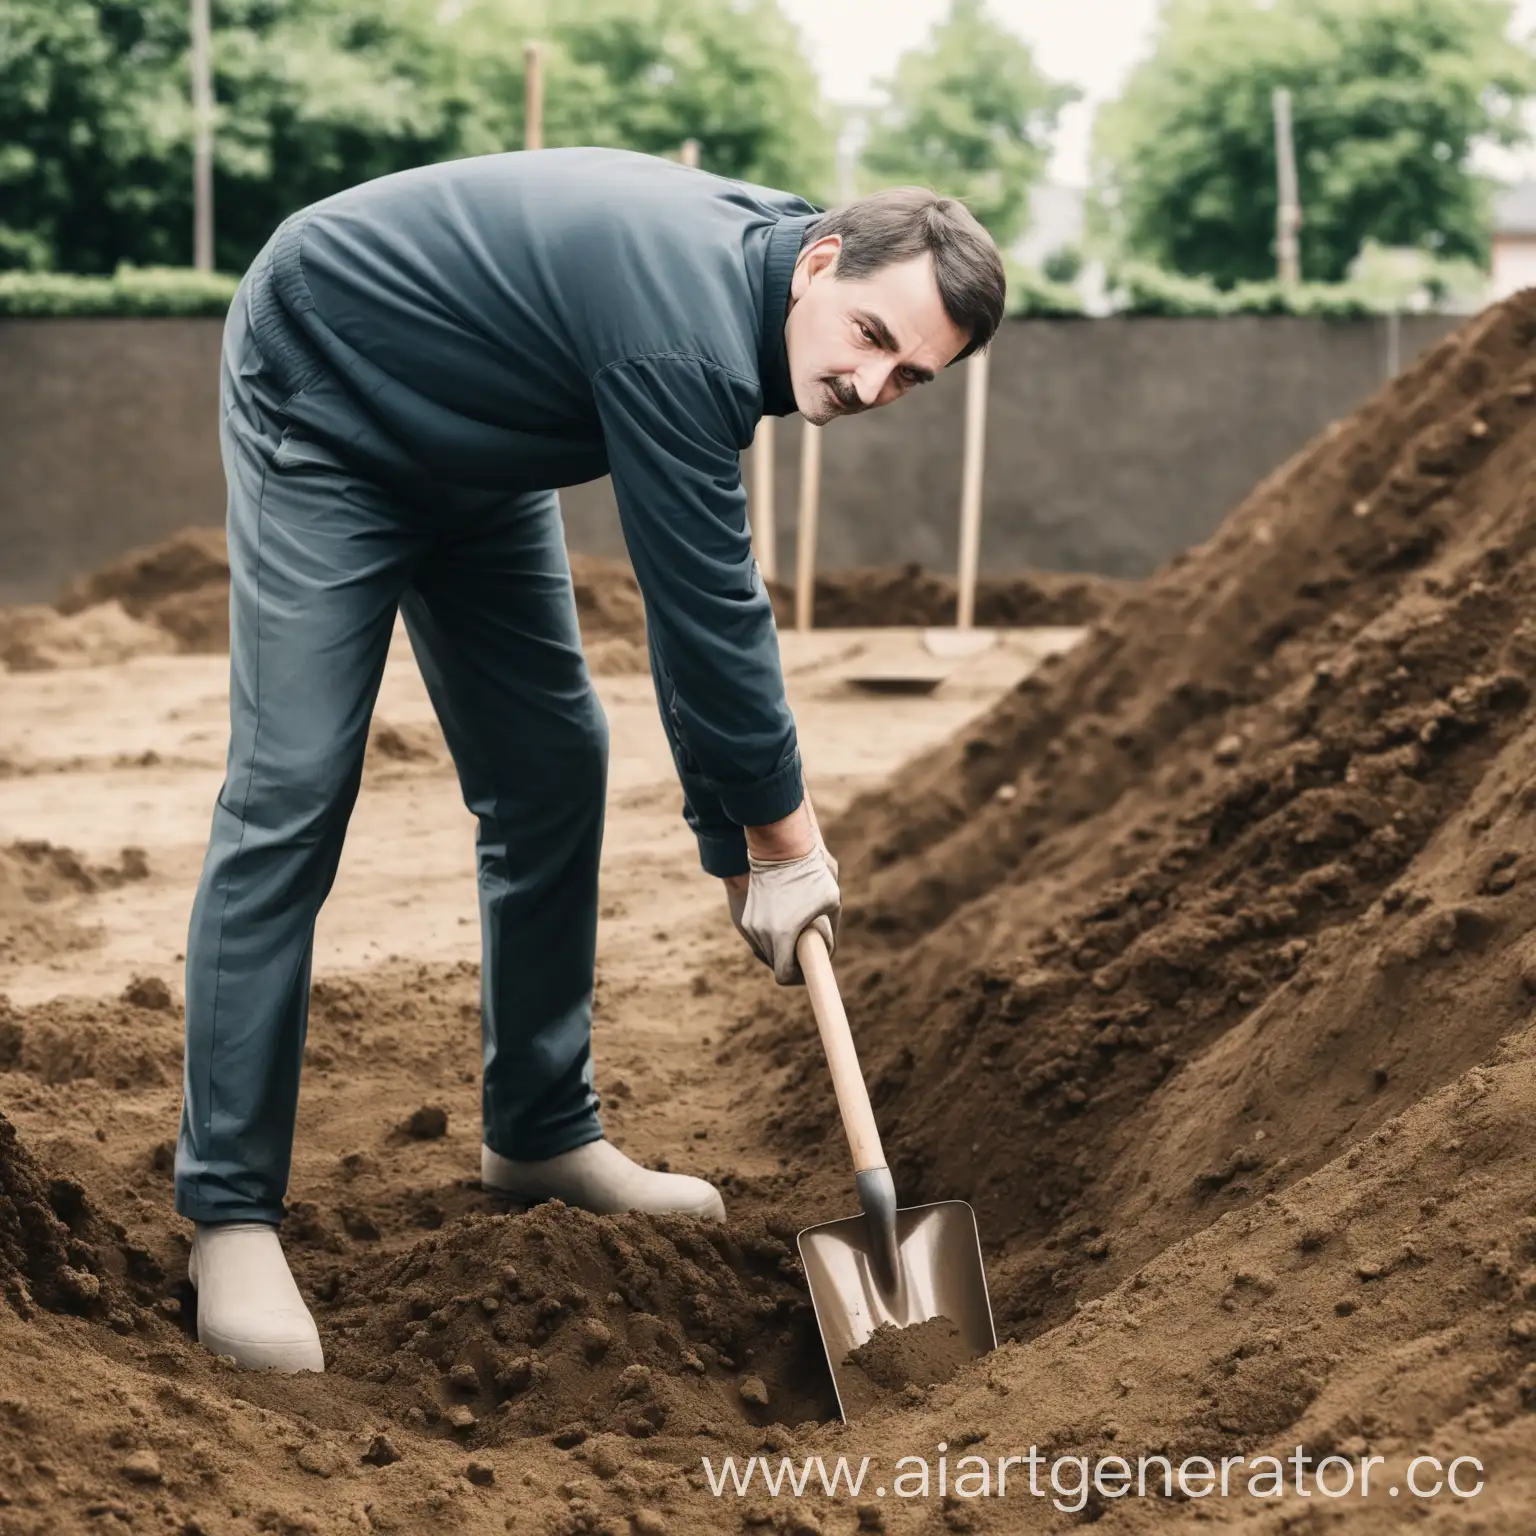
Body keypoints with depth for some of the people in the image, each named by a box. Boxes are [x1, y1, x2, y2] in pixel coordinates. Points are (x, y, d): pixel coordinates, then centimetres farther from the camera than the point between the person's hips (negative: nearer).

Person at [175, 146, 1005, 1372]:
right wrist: (781, 834, -16)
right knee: (292, 789, -15)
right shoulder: (688, 323, -35)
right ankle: (228, 1210, -11)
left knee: (552, 767, 8)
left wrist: (739, 833, -1)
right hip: (323, 408, -9)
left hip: (470, 451, 10)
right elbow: (704, 604, -28)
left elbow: (704, 593, 0)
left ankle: (540, 1132, 21)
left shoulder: (744, 276, -6)